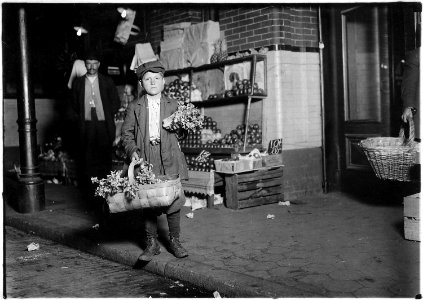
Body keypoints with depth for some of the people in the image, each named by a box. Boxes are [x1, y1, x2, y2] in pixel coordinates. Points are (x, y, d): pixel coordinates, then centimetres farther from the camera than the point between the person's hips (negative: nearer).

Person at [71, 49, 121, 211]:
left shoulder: (107, 82, 9)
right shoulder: (78, 82, 11)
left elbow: (116, 102, 11)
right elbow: (74, 104, 15)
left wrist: (108, 117, 3)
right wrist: (80, 118, 4)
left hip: (103, 125, -1)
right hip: (86, 125, 1)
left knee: (104, 160, -3)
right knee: (86, 161, -3)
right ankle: (90, 196, 1)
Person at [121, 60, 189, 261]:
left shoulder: (173, 106, 10)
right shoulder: (134, 107, 9)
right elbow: (127, 133, 7)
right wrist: (132, 150, -8)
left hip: (169, 161, 0)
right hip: (145, 161, 0)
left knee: (173, 201, 1)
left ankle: (174, 241, 17)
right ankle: (152, 243, 14)